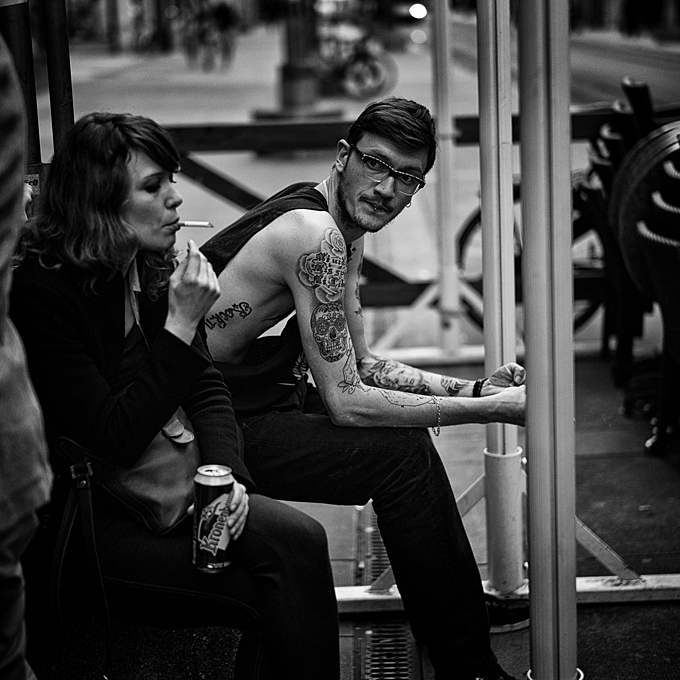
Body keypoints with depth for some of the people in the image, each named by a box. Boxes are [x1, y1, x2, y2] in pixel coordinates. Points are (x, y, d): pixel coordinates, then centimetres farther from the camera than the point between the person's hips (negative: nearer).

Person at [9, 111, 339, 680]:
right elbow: (114, 440, -22)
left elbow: (207, 389, 7)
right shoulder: (39, 290, -19)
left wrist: (229, 477, -12)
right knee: (271, 592, -19)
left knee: (297, 538, -17)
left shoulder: (152, 270, 4)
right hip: (78, 520, -7)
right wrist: (182, 324, -23)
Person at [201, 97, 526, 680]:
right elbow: (347, 403, -23)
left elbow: (361, 364, 15)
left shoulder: (344, 230, 9)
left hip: (255, 401, 10)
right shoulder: (314, 233, -23)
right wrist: (491, 410, -18)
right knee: (403, 455, -13)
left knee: (408, 432, 9)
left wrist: (476, 388, 5)